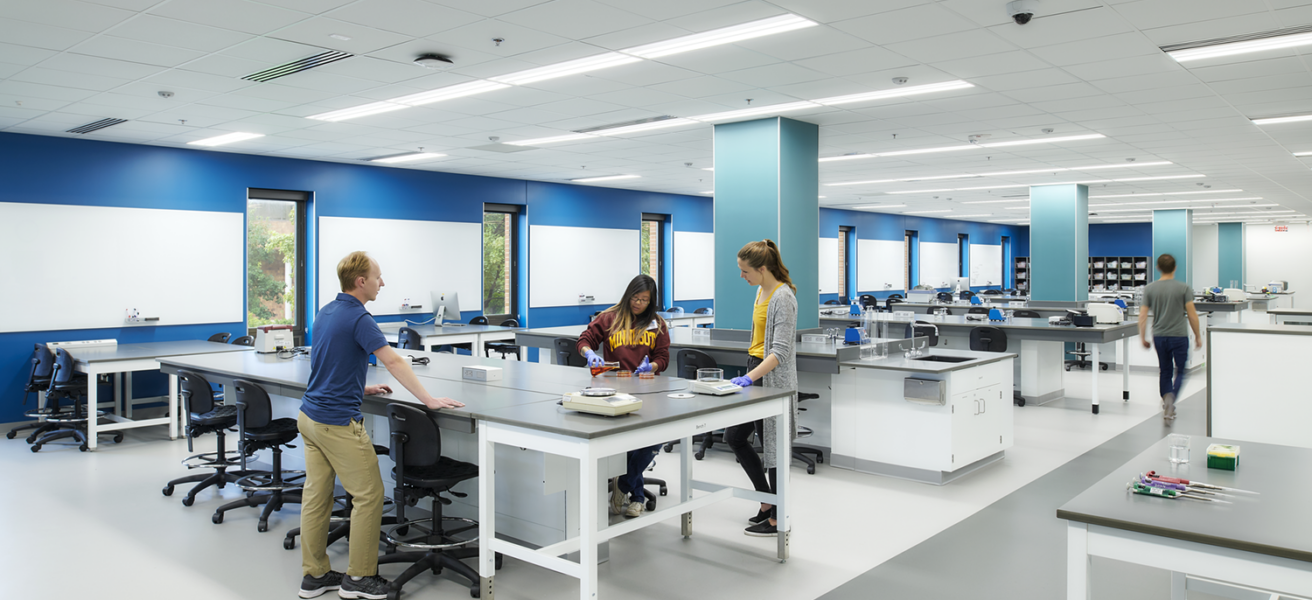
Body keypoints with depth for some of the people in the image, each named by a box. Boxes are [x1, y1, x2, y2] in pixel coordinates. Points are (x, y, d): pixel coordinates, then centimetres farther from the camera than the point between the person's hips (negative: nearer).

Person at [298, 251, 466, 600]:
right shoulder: (358, 318, -17)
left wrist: (361, 389, 23)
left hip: (310, 416, 9)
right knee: (369, 495, 1)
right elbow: (394, 362, -24)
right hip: (338, 423, -9)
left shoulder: (326, 313, 11)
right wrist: (429, 400, -23)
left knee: (316, 495, 12)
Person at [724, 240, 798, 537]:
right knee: (734, 437, 12)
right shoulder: (762, 290, 10)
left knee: (773, 445, 0)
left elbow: (780, 351, -24)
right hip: (756, 372, 10)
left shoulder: (783, 297, -19)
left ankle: (777, 518, 13)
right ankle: (768, 500, 24)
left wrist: (750, 377, -31)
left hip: (773, 379, -10)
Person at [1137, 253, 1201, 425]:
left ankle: (1167, 406, 13)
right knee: (1180, 372, 7)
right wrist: (1197, 336, 3)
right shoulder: (1184, 288, -7)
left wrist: (1143, 337, 7)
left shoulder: (1150, 289, 0)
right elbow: (1192, 314, -8)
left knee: (1165, 372, 14)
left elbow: (1143, 315, -1)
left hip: (1159, 336, 3)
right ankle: (1171, 398, -19)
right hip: (1179, 336, -3)